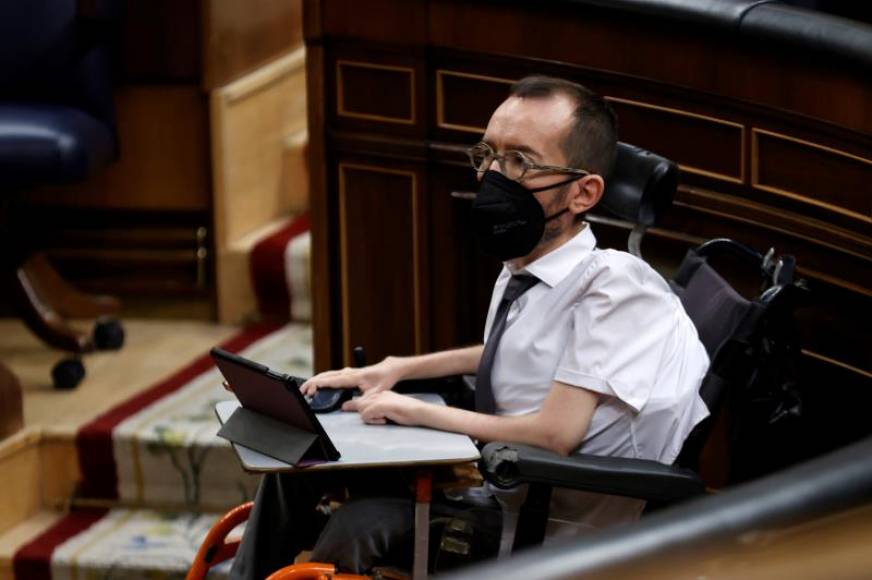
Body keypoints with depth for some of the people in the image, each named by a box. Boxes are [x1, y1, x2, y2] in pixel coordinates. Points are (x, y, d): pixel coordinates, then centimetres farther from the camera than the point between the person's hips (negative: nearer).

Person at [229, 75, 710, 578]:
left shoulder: (614, 285, -20)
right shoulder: (519, 273, 6)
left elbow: (553, 435, -24)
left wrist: (416, 412, -12)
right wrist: (399, 369, 15)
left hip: (564, 537, -9)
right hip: (500, 496, 9)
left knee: (359, 526, -24)